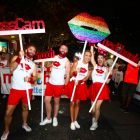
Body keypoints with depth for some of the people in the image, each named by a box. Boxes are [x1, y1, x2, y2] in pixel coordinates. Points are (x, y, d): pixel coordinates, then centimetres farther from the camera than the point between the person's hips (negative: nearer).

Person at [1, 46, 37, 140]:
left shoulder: (33, 64, 10)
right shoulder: (16, 58, 2)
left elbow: (35, 77, 2)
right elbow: (11, 68, -16)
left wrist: (29, 79, -19)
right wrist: (19, 57, -24)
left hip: (27, 89, 3)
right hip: (15, 89, -3)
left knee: (25, 108, 18)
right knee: (9, 112, -1)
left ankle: (24, 124, 42)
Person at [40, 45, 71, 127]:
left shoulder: (67, 62, -9)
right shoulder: (55, 57, 7)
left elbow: (68, 76, -8)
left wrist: (65, 87, -10)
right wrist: (46, 69, 1)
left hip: (59, 85, -5)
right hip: (50, 83, 5)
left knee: (56, 102, 9)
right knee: (47, 100, 8)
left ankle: (55, 118, 31)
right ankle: (48, 118, 26)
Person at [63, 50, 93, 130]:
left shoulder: (90, 67, -3)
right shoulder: (76, 63, -10)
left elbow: (86, 78, -5)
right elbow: (71, 74, -9)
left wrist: (79, 81, -20)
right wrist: (75, 72, -30)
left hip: (81, 85, 3)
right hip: (73, 84, -2)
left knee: (78, 103, 11)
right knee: (72, 103, 1)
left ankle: (75, 120, 28)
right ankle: (72, 122, 15)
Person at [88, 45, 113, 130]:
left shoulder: (106, 69, 11)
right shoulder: (95, 65, 11)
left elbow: (107, 81, 5)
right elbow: (91, 55, 0)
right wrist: (92, 45, -1)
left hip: (102, 88, -1)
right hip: (94, 87, 1)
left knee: (97, 107, -6)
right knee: (93, 108, 4)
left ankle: (95, 123, 17)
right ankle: (94, 117, 38)